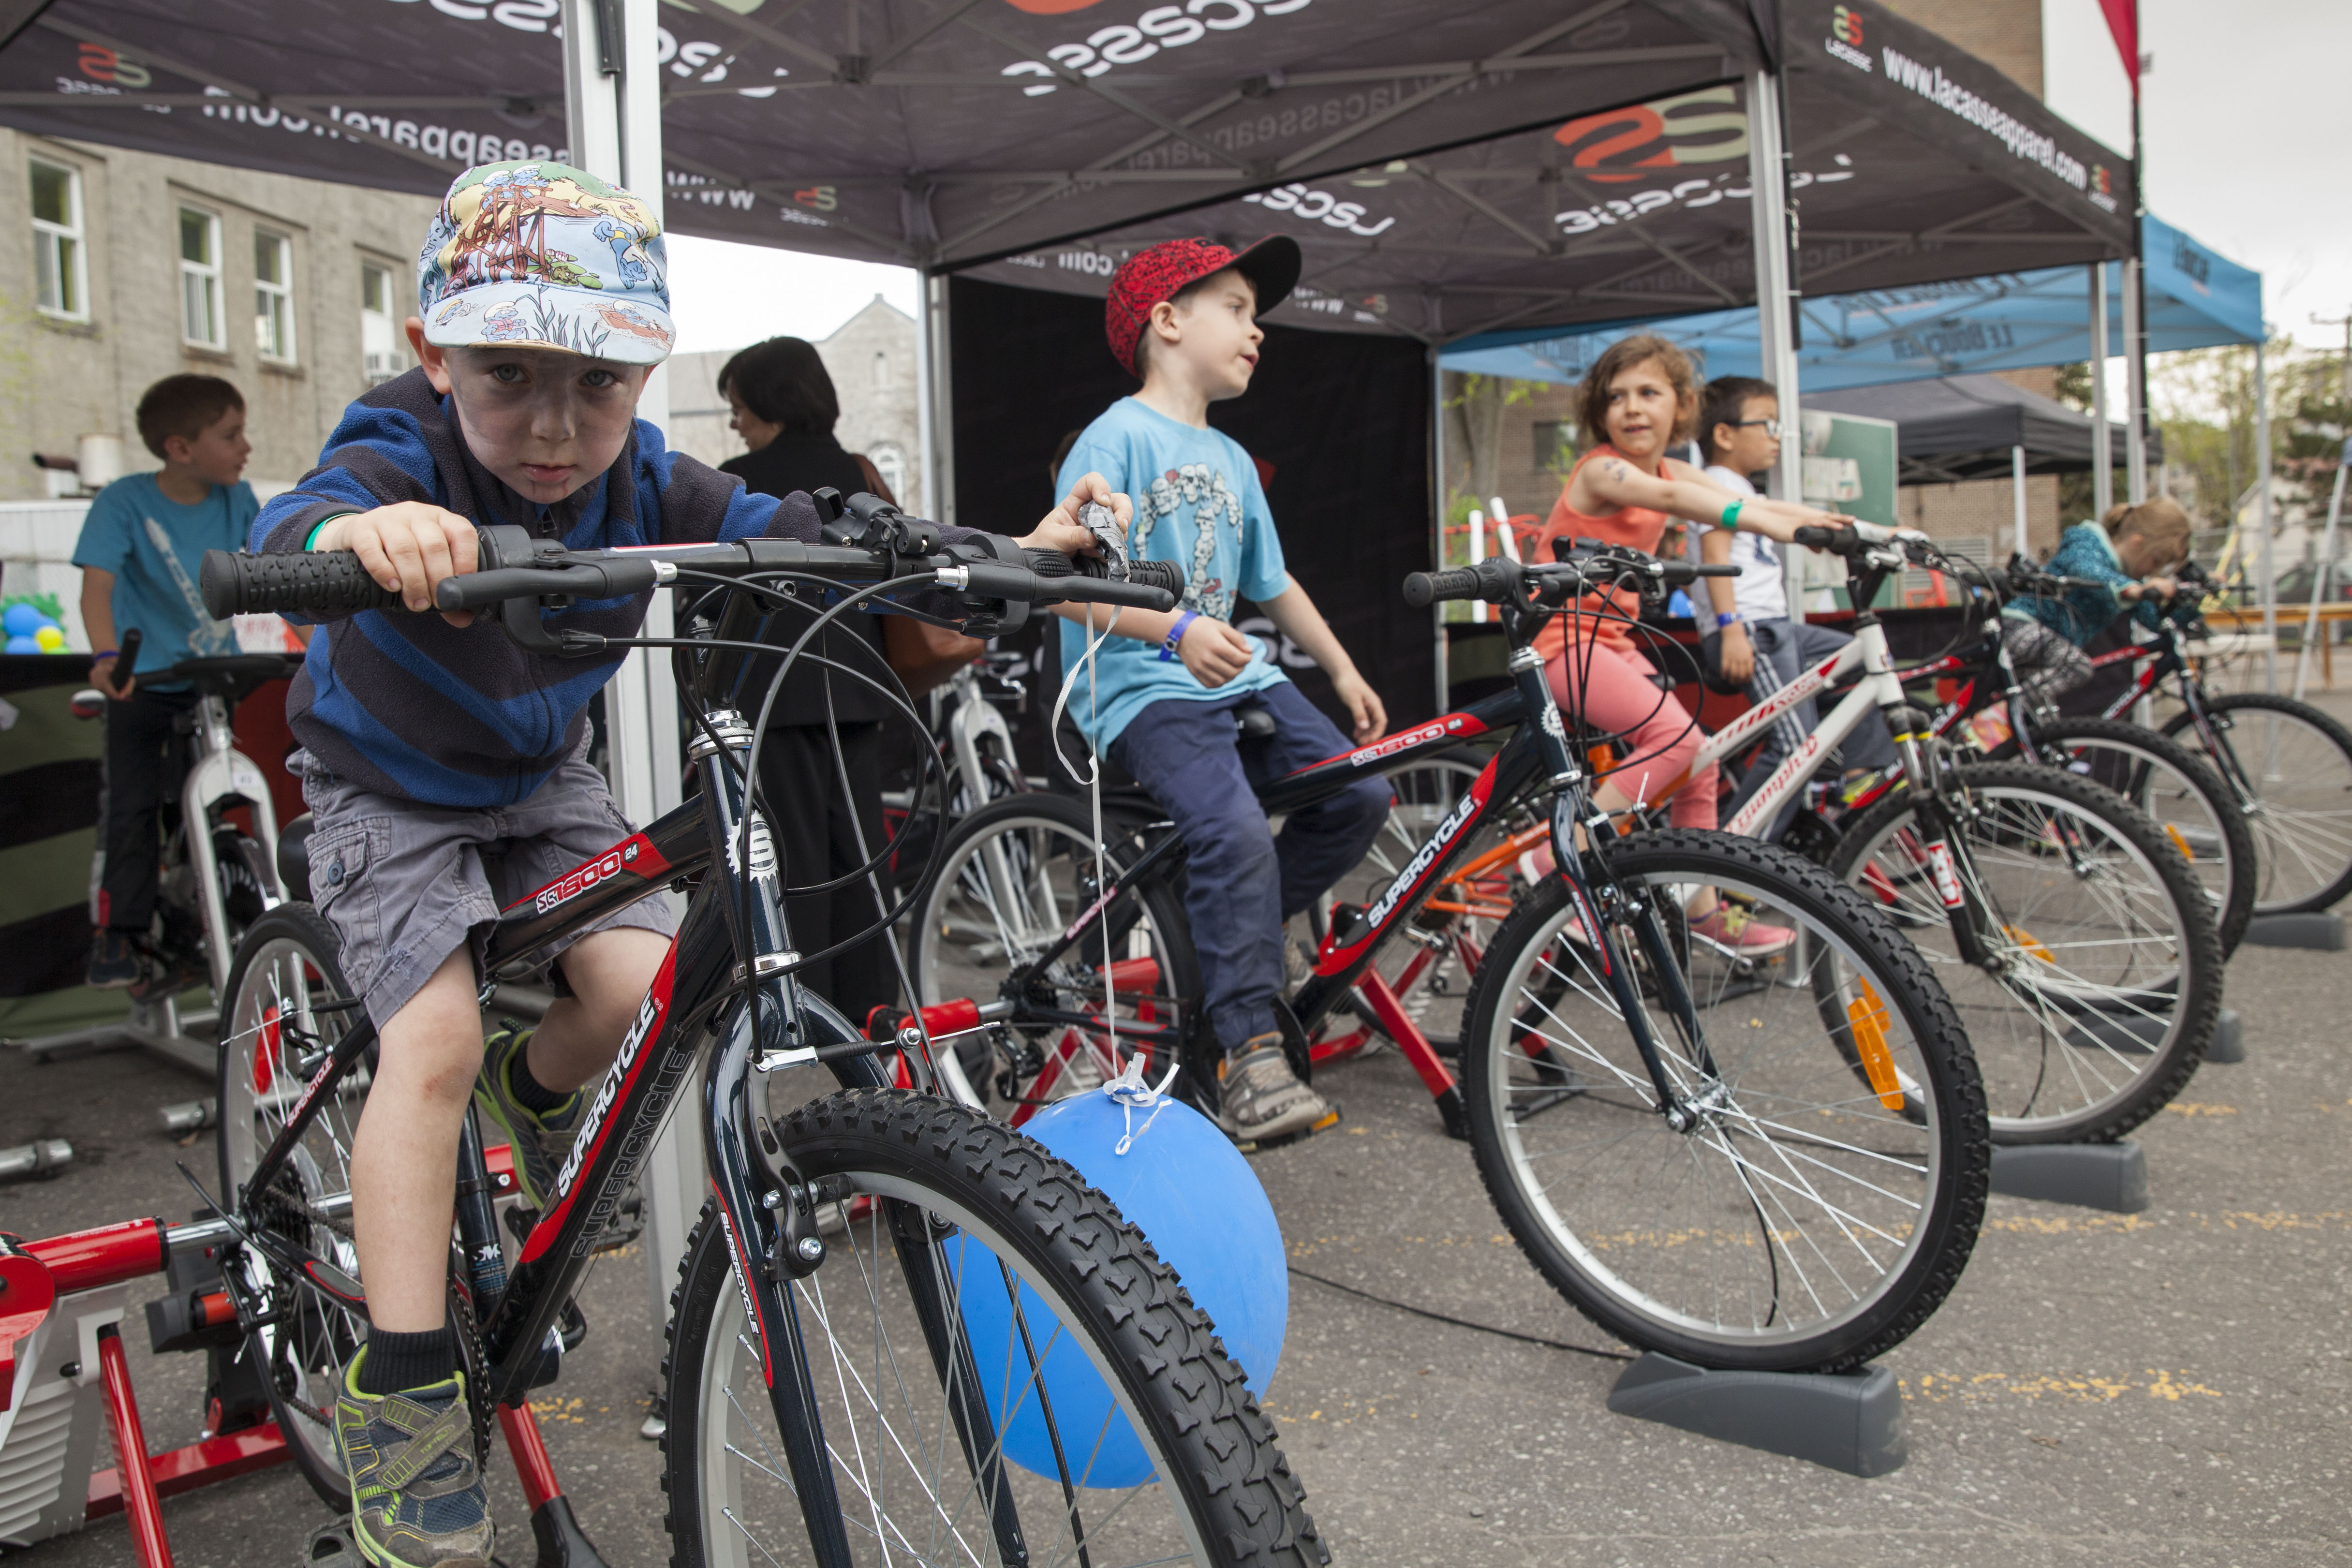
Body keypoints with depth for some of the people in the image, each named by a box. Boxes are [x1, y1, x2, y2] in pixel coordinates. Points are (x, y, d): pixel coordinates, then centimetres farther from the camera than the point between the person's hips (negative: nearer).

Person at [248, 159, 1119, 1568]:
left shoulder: (642, 483, -18)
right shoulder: (405, 456, -29)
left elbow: (807, 538, -24)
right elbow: (291, 523, -49)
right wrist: (361, 529, -75)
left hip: (541, 777, 4)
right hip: (393, 788, -3)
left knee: (639, 982, -16)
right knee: (434, 1038, -19)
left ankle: (532, 1094, 22)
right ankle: (401, 1394, -9)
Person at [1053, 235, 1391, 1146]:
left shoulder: (1232, 460, 21)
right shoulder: (1118, 436, -6)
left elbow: (1272, 583, 29)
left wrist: (1342, 670, 28)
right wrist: (1175, 631, -31)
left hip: (1239, 677, 8)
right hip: (1141, 688, -8)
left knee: (1359, 800, -8)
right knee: (1237, 835, -29)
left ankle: (1224, 943, 8)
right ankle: (1249, 1057, -21)